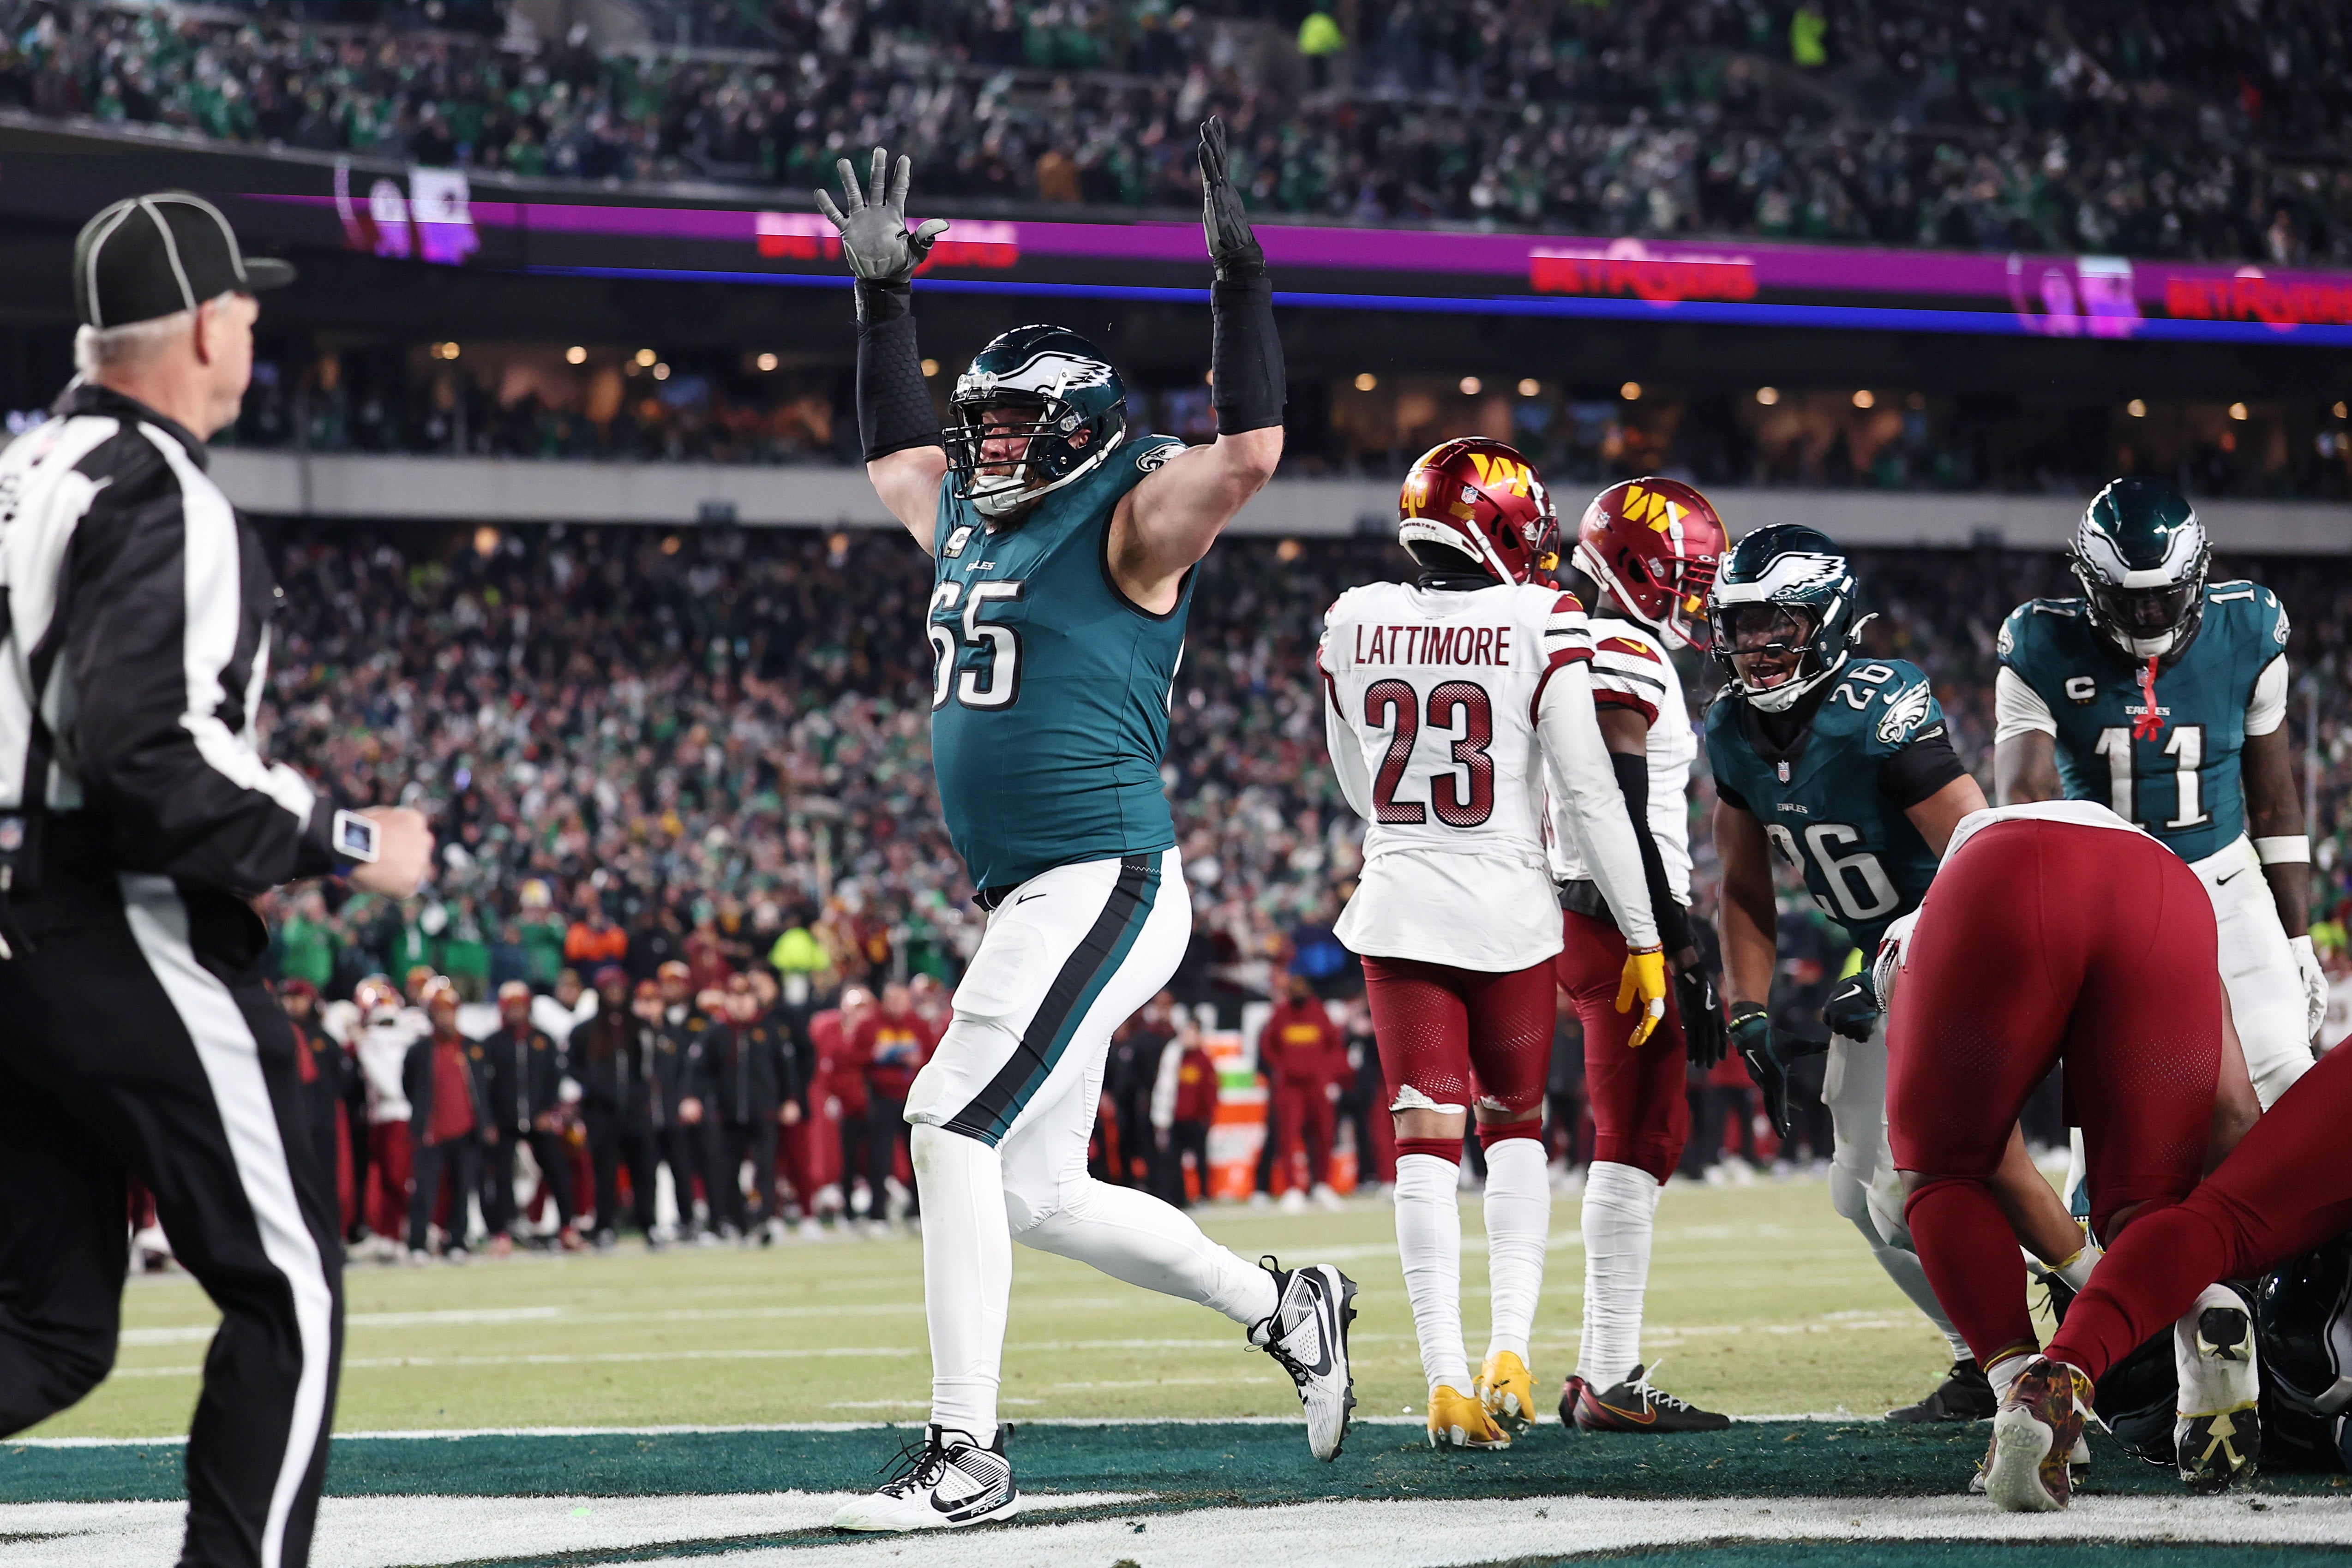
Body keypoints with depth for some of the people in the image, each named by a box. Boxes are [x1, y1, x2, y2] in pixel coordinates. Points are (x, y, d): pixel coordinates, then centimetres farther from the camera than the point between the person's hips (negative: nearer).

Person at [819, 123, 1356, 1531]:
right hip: (1031, 900, 9)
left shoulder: (1131, 524, -6)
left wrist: (1241, 276, -23)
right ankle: (1285, 1309, 27)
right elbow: (896, 448, 37)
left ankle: (967, 1455, -16)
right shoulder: (967, 522, 17)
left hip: (1105, 884, -9)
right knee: (1038, 1193, 11)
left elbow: (1251, 453, -22)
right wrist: (882, 292, 32)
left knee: (957, 1132, -17)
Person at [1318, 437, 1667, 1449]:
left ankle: (1448, 1379, -9)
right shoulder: (1539, 627, -11)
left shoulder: (1354, 625, 1)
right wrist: (1644, 938, -3)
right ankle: (1510, 1350, 2)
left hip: (1398, 908, 2)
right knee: (1515, 1132, 16)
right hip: (1508, 910, -2)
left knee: (1428, 1142, 2)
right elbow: (1589, 796, -9)